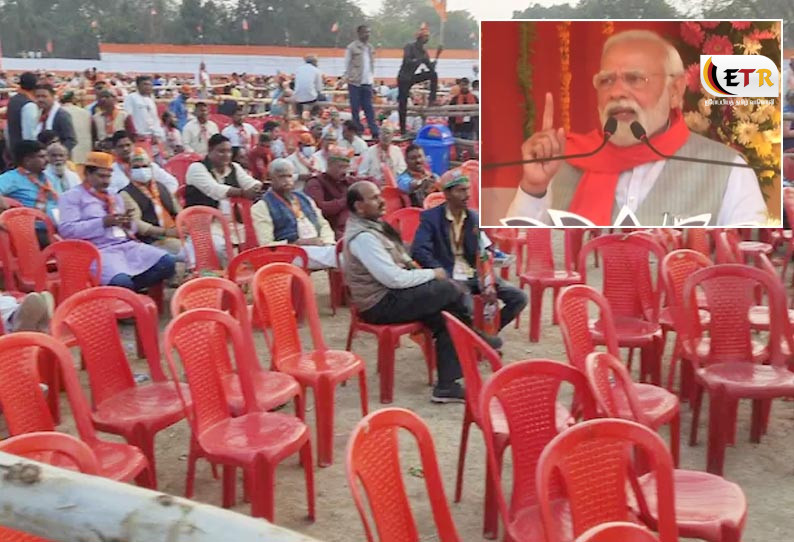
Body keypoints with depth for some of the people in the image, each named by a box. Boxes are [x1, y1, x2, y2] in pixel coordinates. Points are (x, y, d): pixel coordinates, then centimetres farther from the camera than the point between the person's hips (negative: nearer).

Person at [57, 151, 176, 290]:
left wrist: (127, 224, 2)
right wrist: (103, 222, -14)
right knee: (121, 282, -36)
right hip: (100, 250, -7)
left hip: (127, 245, 7)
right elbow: (66, 230, -8)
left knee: (167, 263, -15)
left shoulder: (115, 197, 26)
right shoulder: (72, 197, 5)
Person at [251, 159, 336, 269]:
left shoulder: (304, 198, 25)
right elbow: (267, 245, -6)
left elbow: (323, 224, 25)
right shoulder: (262, 206, 3)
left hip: (320, 247, 7)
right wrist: (297, 243, -16)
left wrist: (327, 242, 2)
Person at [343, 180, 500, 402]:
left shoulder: (373, 225, 11)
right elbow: (394, 278, -24)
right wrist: (431, 274, -11)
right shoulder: (363, 236, -21)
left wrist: (421, 272, 1)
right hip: (382, 303, -10)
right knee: (450, 289, -12)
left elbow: (399, 261, 20)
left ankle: (447, 385, -2)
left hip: (390, 294, 10)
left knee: (446, 317, -4)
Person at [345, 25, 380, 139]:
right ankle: (358, 131, 7)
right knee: (355, 108, 1)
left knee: (369, 108, 5)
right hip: (355, 83, -4)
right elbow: (347, 65, -2)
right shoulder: (352, 47, -4)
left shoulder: (370, 48, 12)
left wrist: (372, 77, 9)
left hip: (367, 83, 5)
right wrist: (349, 78, -6)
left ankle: (375, 132, 4)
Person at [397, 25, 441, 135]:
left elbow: (431, 68, 3)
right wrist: (421, 59, -29)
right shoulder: (409, 47, -11)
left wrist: (437, 56, -6)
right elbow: (407, 62, -26)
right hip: (403, 78, -6)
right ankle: (402, 130, 1)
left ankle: (432, 100, -10)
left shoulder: (424, 52, 6)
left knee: (433, 74, -10)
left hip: (412, 77, 6)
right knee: (403, 104, -5)